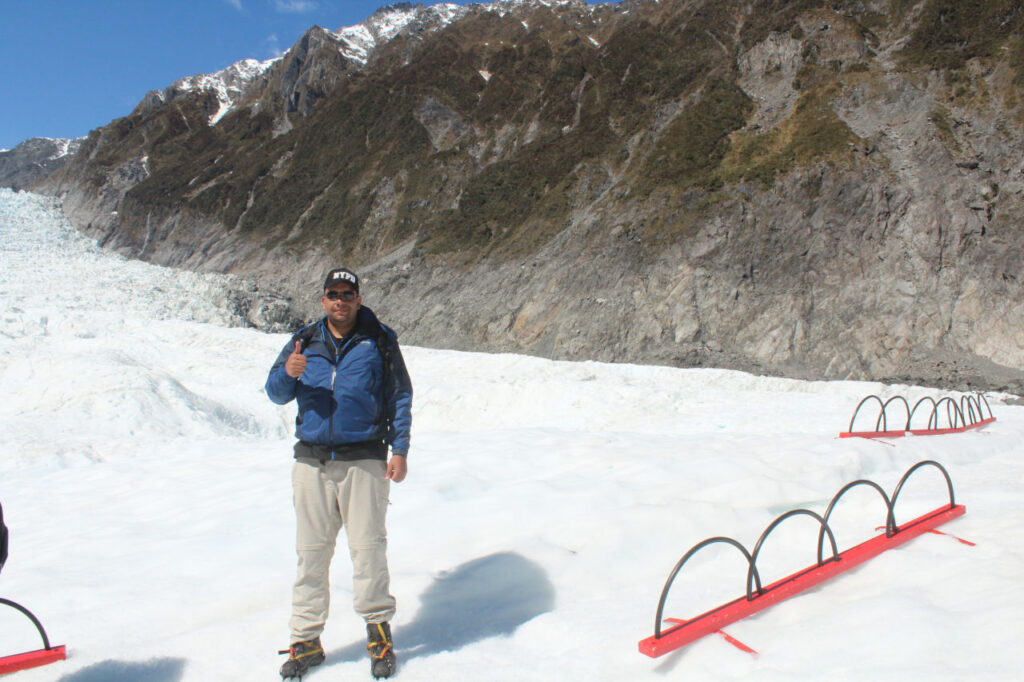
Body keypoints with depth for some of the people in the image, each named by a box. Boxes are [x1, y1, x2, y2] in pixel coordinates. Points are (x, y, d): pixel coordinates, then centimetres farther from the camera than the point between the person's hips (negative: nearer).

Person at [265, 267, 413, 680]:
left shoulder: (379, 341, 5)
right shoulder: (304, 341, 13)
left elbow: (400, 397, 6)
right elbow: (275, 393, 10)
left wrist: (399, 451, -2)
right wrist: (288, 374, -13)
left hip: (363, 460, -2)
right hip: (311, 462, 3)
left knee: (368, 548, -2)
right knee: (310, 552, 7)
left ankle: (379, 632, 16)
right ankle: (306, 640, 19)